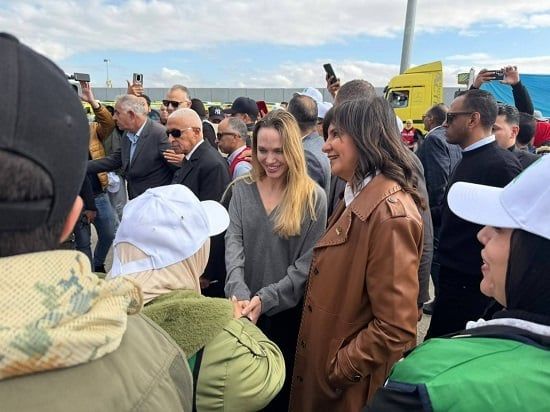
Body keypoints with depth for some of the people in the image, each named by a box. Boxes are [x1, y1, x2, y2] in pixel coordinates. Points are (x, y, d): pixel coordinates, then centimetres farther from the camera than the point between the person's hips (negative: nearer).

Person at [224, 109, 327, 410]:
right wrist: (239, 291, -25)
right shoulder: (242, 189, -1)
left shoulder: (313, 197, -11)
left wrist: (266, 298, -22)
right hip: (245, 307, 3)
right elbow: (233, 240, -9)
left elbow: (307, 262, -13)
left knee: (281, 384, 17)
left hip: (288, 310, -2)